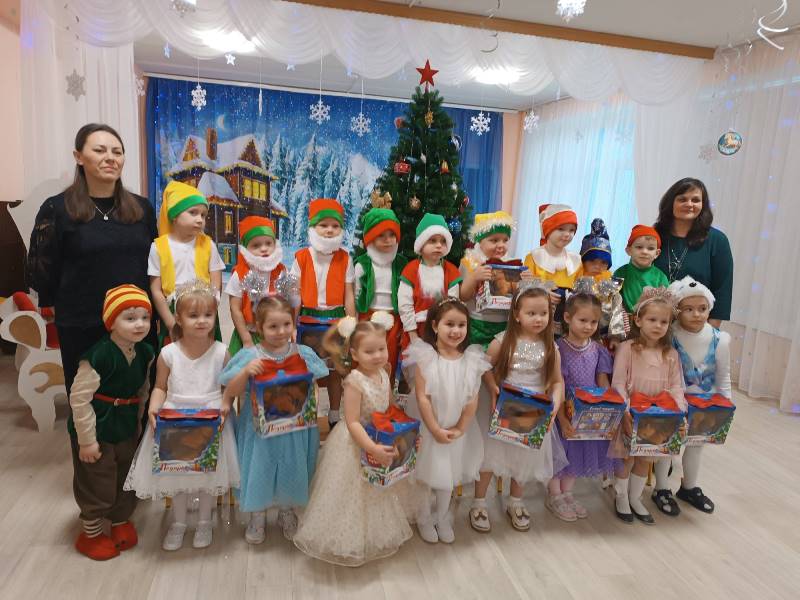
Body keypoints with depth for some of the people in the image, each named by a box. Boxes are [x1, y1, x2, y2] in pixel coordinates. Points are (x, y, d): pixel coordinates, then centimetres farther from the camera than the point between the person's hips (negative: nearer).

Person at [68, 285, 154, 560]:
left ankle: (121, 522, 44)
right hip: (98, 429, -6)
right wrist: (86, 440, -17)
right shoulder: (99, 356, -27)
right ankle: (91, 534, 33)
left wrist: (138, 422, 12)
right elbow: (79, 398, -22)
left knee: (127, 479, 20)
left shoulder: (145, 353, -6)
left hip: (127, 428, 7)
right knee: (97, 486, 10)